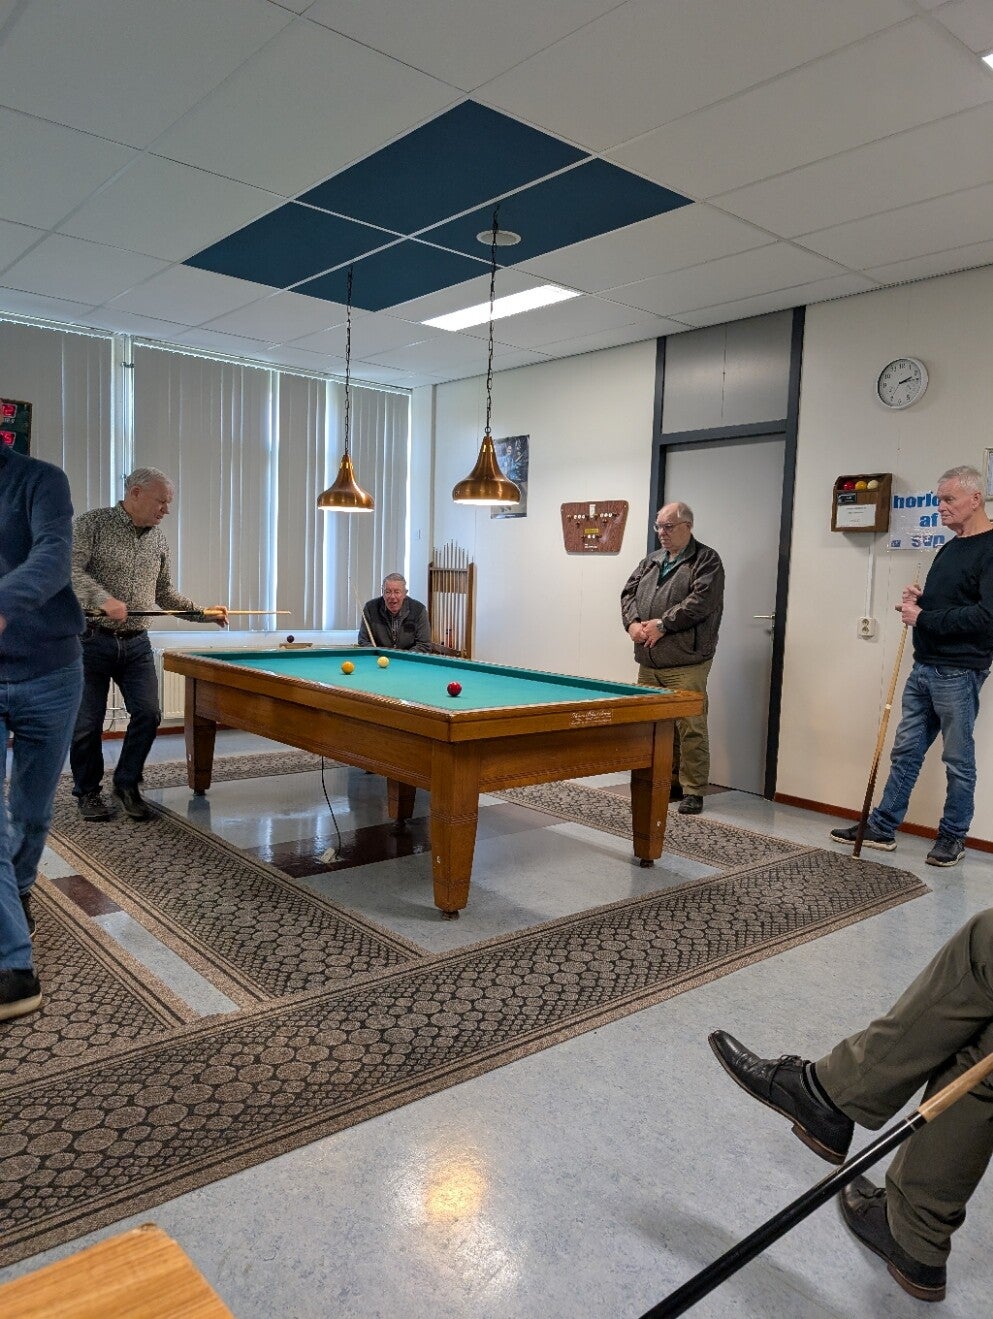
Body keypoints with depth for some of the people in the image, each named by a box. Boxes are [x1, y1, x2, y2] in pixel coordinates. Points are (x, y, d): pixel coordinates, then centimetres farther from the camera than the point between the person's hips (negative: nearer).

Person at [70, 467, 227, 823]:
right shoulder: (93, 523, -6)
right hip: (91, 640, -4)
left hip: (136, 644, 5)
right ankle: (87, 792, 23)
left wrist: (202, 612, 10)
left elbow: (164, 592, 19)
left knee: (148, 714, -5)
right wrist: (103, 598, -30)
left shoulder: (159, 540, 11)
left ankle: (127, 783, 17)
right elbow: (70, 569, -16)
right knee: (87, 723, 2)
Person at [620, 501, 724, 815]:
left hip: (686, 663, -6)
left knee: (690, 727, -6)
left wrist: (662, 624, -15)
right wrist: (633, 622, -4)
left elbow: (701, 602, -13)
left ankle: (693, 790, 4)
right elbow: (628, 593, 16)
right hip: (649, 662, 6)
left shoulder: (706, 560, 0)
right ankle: (669, 782, 22)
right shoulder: (651, 561, 20)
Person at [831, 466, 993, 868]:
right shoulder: (950, 548, 16)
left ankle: (953, 836, 17)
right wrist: (919, 600, 5)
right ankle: (882, 827, 18)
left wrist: (924, 618, -16)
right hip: (924, 668, 9)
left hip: (959, 672, -9)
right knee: (905, 751, 11)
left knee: (958, 759, 4)